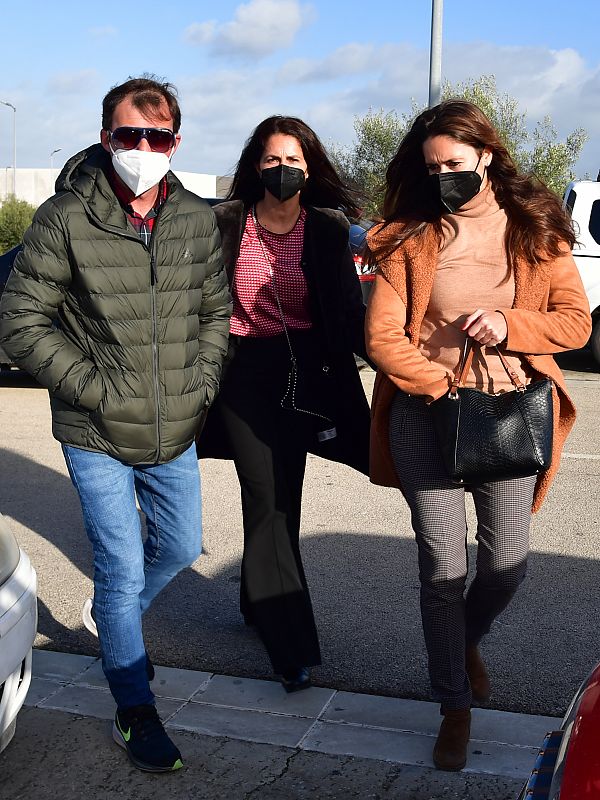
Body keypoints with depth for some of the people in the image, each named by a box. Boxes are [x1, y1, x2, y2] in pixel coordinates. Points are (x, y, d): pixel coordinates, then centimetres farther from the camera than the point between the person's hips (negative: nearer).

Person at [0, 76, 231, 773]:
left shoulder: (197, 220, 0)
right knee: (122, 569, 1)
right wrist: (93, 387, -16)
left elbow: (216, 311, 12)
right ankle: (135, 711, 22)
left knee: (180, 546, 20)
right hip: (96, 436, -5)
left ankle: (111, 615, 51)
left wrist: (201, 380, -1)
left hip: (174, 432, 5)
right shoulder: (65, 219, -13)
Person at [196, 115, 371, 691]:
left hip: (305, 373, 1)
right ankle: (292, 646, 3)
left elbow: (348, 312, 0)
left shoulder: (328, 229, 1)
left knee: (281, 498, 8)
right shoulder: (226, 223, 0)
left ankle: (258, 604, 34)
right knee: (267, 502, -4)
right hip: (243, 370, -1)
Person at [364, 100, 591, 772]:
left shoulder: (535, 229, 4)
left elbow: (576, 322, 3)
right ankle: (456, 710, 20)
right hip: (425, 413, -1)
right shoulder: (409, 236, 1)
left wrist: (508, 325, -15)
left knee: (507, 563, 3)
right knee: (443, 567, 0)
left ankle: (468, 642, 39)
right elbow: (382, 336, -4)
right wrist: (446, 386, -13)